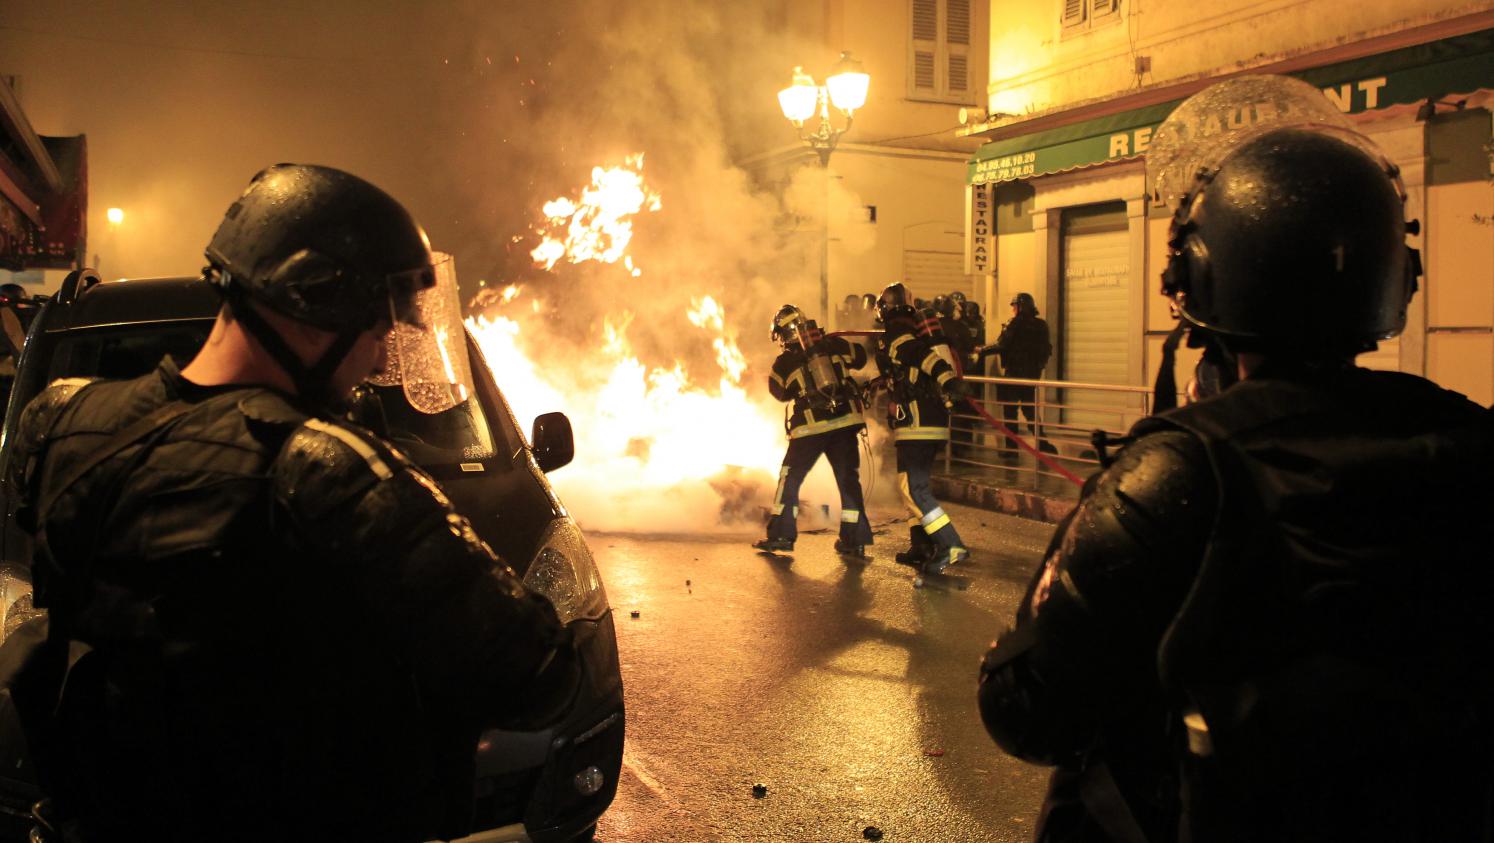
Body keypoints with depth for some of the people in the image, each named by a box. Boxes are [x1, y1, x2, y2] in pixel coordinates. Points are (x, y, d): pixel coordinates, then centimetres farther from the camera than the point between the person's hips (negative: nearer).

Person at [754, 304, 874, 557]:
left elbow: (780, 392, 15)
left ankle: (780, 536, 9)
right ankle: (855, 541, 9)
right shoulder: (833, 344, 5)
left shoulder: (784, 362, 0)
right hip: (846, 421, 2)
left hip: (810, 427, -2)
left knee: (789, 479, 11)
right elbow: (860, 357, 22)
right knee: (849, 480, 9)